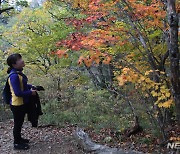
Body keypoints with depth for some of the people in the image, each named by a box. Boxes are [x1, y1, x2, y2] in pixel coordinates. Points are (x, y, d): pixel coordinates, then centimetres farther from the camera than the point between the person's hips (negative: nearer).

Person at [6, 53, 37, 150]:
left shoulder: (18, 73, 3)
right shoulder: (14, 76, -27)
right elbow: (18, 93, -29)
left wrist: (30, 86, 4)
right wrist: (31, 92, -17)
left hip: (22, 103, 9)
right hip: (17, 105, -9)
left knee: (20, 123, 24)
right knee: (18, 123, 8)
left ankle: (18, 138, 43)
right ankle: (17, 144, 24)